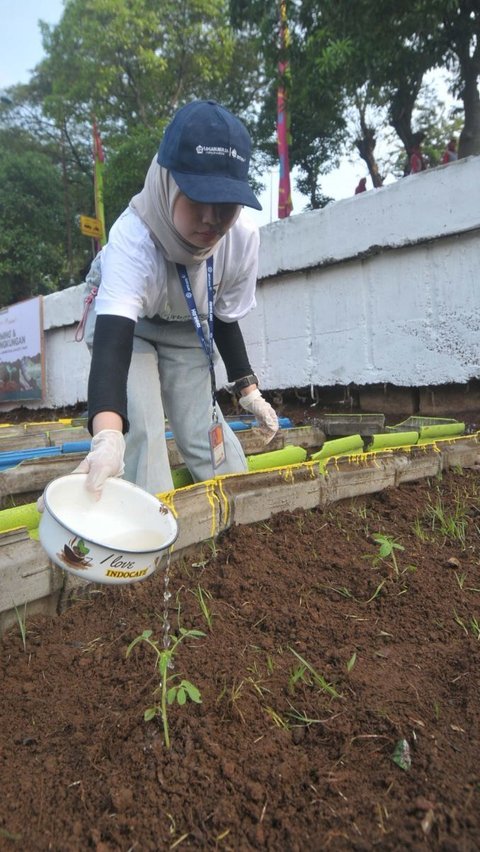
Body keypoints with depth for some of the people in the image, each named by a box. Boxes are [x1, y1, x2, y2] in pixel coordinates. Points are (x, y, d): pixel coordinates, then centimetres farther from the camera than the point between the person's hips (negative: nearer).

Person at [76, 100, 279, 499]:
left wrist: (248, 389, -11)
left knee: (205, 430, -4)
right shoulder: (133, 237, -41)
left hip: (187, 330, 3)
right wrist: (107, 437, -69)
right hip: (126, 323, -3)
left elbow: (225, 319, -10)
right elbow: (112, 342, -53)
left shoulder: (243, 237, -27)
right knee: (141, 425, -22)